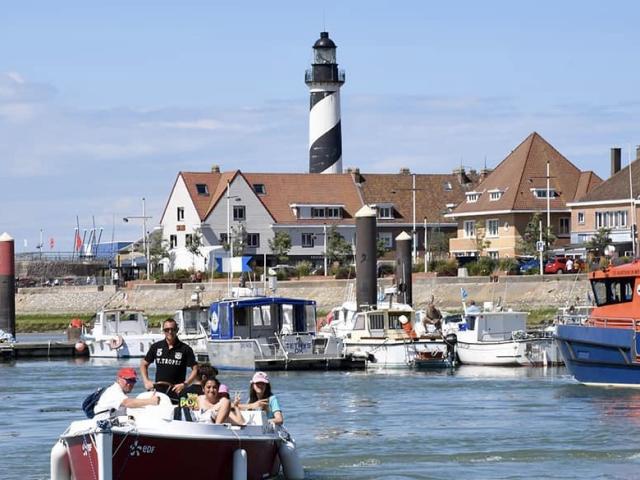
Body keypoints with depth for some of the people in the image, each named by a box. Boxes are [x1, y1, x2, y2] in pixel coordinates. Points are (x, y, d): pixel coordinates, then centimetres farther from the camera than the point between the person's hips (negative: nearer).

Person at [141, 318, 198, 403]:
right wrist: (146, 381, 6)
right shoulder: (156, 347, 8)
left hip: (175, 393, -2)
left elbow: (195, 369, 1)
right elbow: (144, 364, 20)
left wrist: (185, 384, -11)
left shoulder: (185, 349, 0)